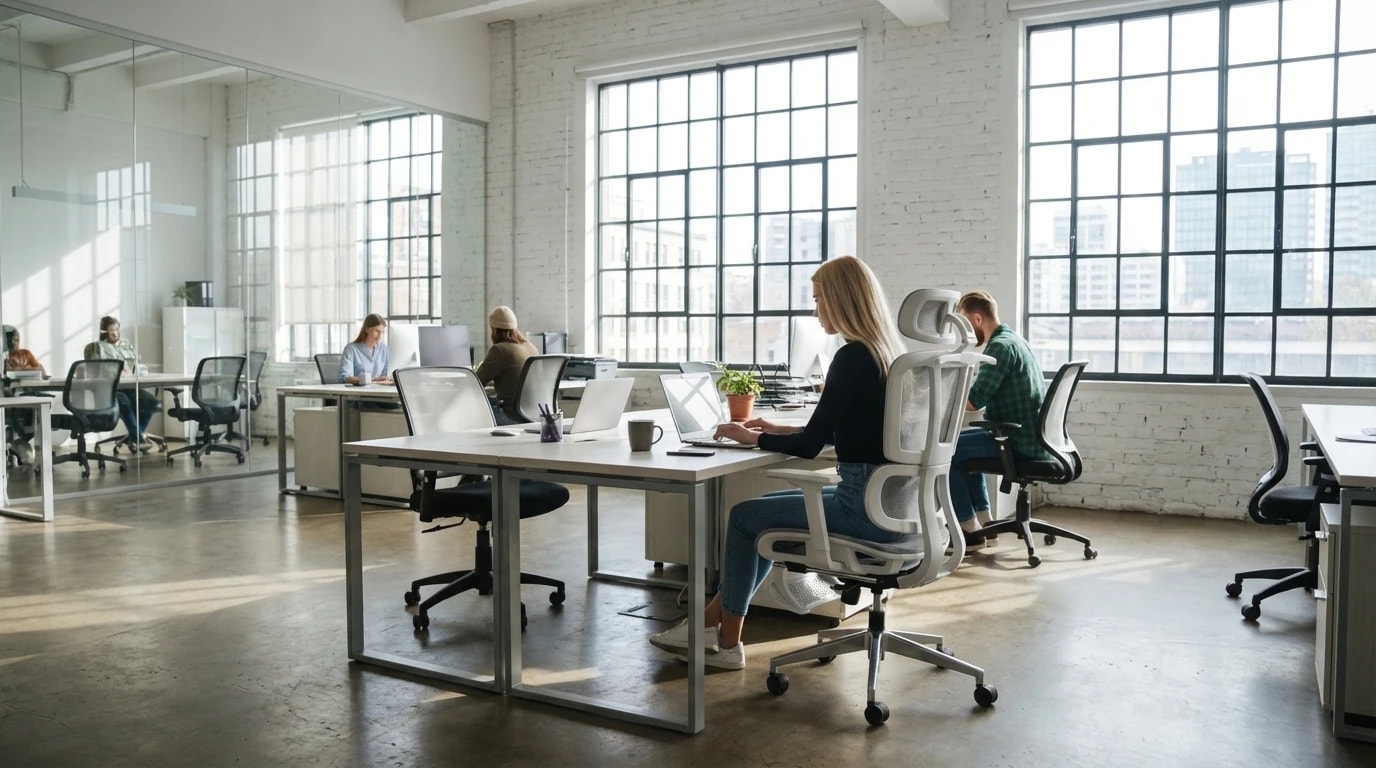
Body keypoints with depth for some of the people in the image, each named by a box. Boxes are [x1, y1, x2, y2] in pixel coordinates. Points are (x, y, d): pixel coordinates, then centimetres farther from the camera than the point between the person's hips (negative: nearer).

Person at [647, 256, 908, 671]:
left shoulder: (852, 358, -18)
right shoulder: (889, 353, 10)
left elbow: (810, 446, -15)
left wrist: (751, 437, 0)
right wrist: (779, 430, 18)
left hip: (866, 506, -9)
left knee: (745, 516, 3)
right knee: (766, 513, 17)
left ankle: (726, 642, 17)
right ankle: (712, 624, 21)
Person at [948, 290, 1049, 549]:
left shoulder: (1000, 346, -17)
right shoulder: (1012, 340, 15)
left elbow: (973, 401, -22)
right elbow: (984, 391, 20)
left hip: (1020, 444, -11)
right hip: (1032, 438, 11)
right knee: (961, 442, 26)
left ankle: (971, 530, -1)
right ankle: (983, 521, 25)